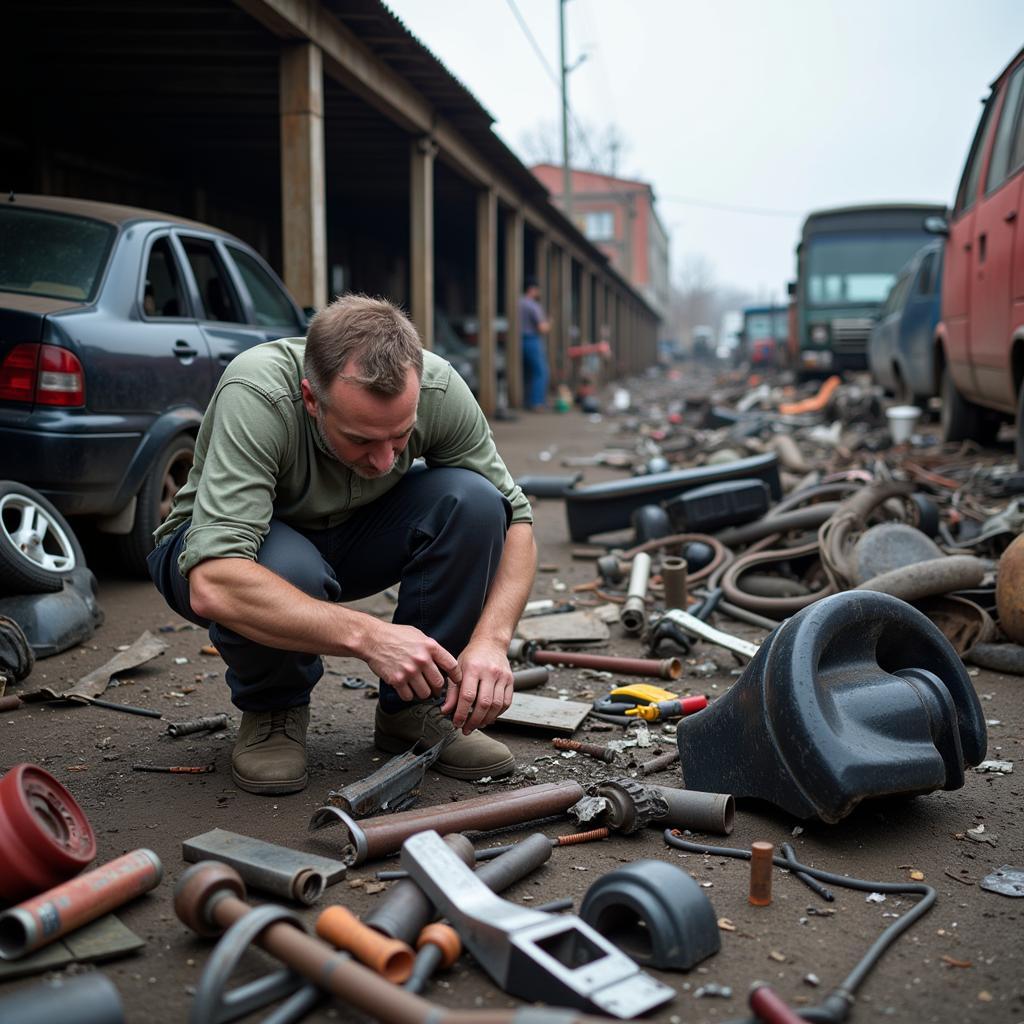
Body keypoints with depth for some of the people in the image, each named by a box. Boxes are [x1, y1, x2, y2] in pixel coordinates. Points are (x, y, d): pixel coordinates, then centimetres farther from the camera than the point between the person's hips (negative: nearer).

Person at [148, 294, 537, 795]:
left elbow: (513, 517, -15)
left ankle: (415, 706, -6)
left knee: (471, 498, -24)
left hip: (350, 537, 4)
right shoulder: (255, 396, -37)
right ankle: (271, 709, -5)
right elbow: (213, 585, -45)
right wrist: (368, 636, -50)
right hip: (222, 552, -4)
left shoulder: (437, 388, -25)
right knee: (288, 569, -40)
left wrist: (490, 639, -31)